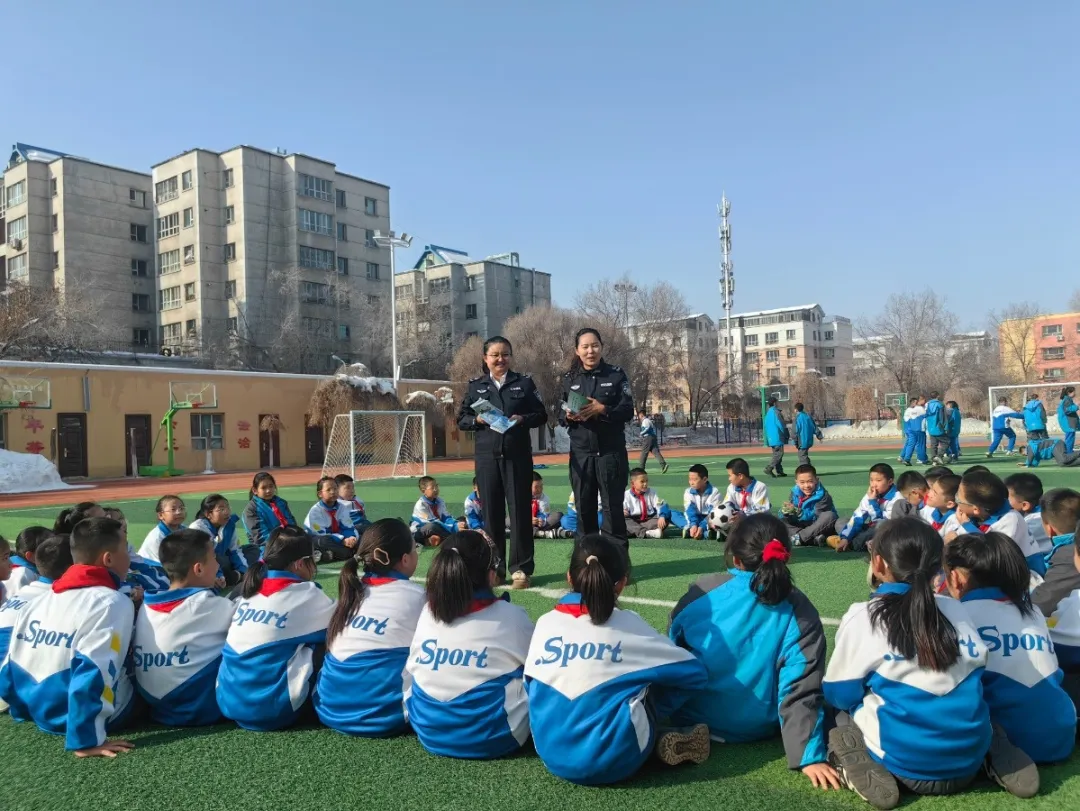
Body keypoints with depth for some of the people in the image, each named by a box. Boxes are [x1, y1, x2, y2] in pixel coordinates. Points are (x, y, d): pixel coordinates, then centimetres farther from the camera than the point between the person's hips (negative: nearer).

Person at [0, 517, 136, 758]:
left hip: (38, 710, 7)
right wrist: (86, 740, -25)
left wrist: (25, 709, 22)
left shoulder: (41, 599, 1)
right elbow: (91, 673, -31)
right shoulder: (113, 602, -21)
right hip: (85, 715, -7)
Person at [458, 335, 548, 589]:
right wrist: (477, 419, -11)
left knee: (519, 510, 1)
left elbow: (541, 416, 5)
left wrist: (523, 419, -14)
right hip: (487, 456, 1)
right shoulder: (475, 385, 8)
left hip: (518, 455, -1)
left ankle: (521, 569, 8)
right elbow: (461, 419, 8)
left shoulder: (524, 382, 5)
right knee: (492, 511, 5)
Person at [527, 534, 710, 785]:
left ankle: (655, 741, 9)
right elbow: (695, 673, 1)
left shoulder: (545, 623, 0)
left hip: (553, 756, 3)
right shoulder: (628, 625, -6)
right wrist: (647, 711, 12)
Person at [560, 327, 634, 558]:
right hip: (581, 453, 2)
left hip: (611, 452, -2)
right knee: (584, 508, 7)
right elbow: (561, 416, 8)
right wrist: (569, 416, -14)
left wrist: (602, 410, -21)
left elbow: (628, 411, -5)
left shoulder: (616, 374, 1)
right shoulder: (569, 379, 7)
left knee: (613, 508, 1)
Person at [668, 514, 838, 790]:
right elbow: (801, 690, -18)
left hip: (692, 717, 1)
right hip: (758, 727, -1)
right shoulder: (798, 611, -13)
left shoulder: (703, 592, -11)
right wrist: (810, 755, -17)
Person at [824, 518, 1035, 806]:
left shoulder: (862, 617, -10)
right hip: (970, 763, 5)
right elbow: (973, 678, 15)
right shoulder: (956, 610, 3)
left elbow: (838, 695, -1)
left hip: (905, 766, -4)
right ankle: (995, 757, 8)